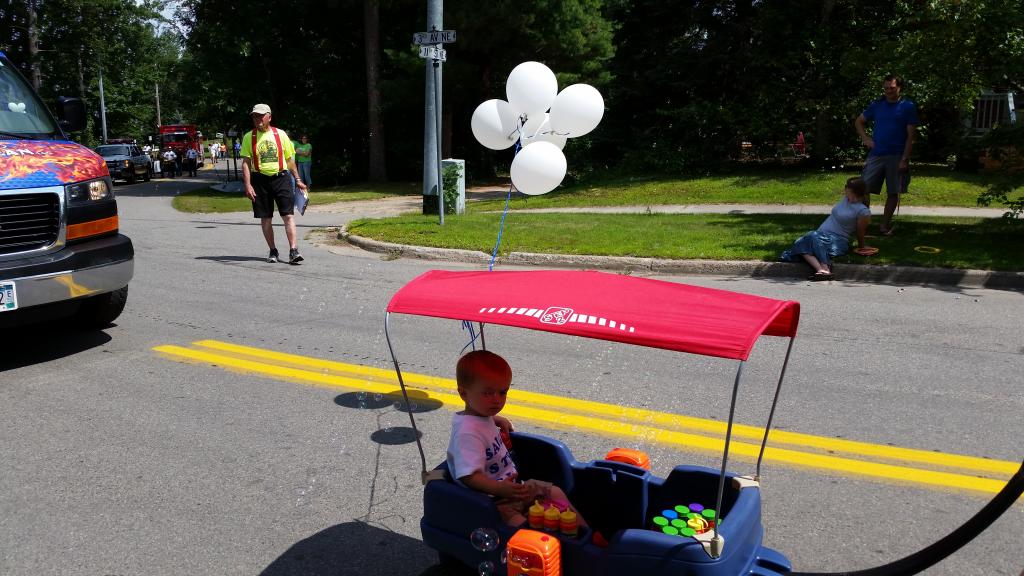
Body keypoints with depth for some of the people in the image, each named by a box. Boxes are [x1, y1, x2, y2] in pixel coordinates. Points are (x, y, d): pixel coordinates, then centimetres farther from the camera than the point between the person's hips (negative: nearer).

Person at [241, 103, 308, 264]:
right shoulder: (249, 137, 5)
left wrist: (298, 180, 9)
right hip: (260, 180, 1)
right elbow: (246, 163, 1)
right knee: (265, 218, 6)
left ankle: (293, 251, -11)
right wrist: (247, 185, -9)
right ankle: (273, 251, 17)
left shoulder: (280, 134, 7)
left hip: (281, 177, 0)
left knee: (288, 215, -9)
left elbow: (290, 159, 12)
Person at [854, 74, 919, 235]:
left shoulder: (908, 107, -1)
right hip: (876, 154, 2)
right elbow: (859, 122, 19)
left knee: (893, 192, 5)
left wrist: (905, 159, -11)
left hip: (896, 156, -2)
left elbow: (910, 136, -4)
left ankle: (885, 224, 16)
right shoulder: (876, 104, 7)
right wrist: (865, 138, 2)